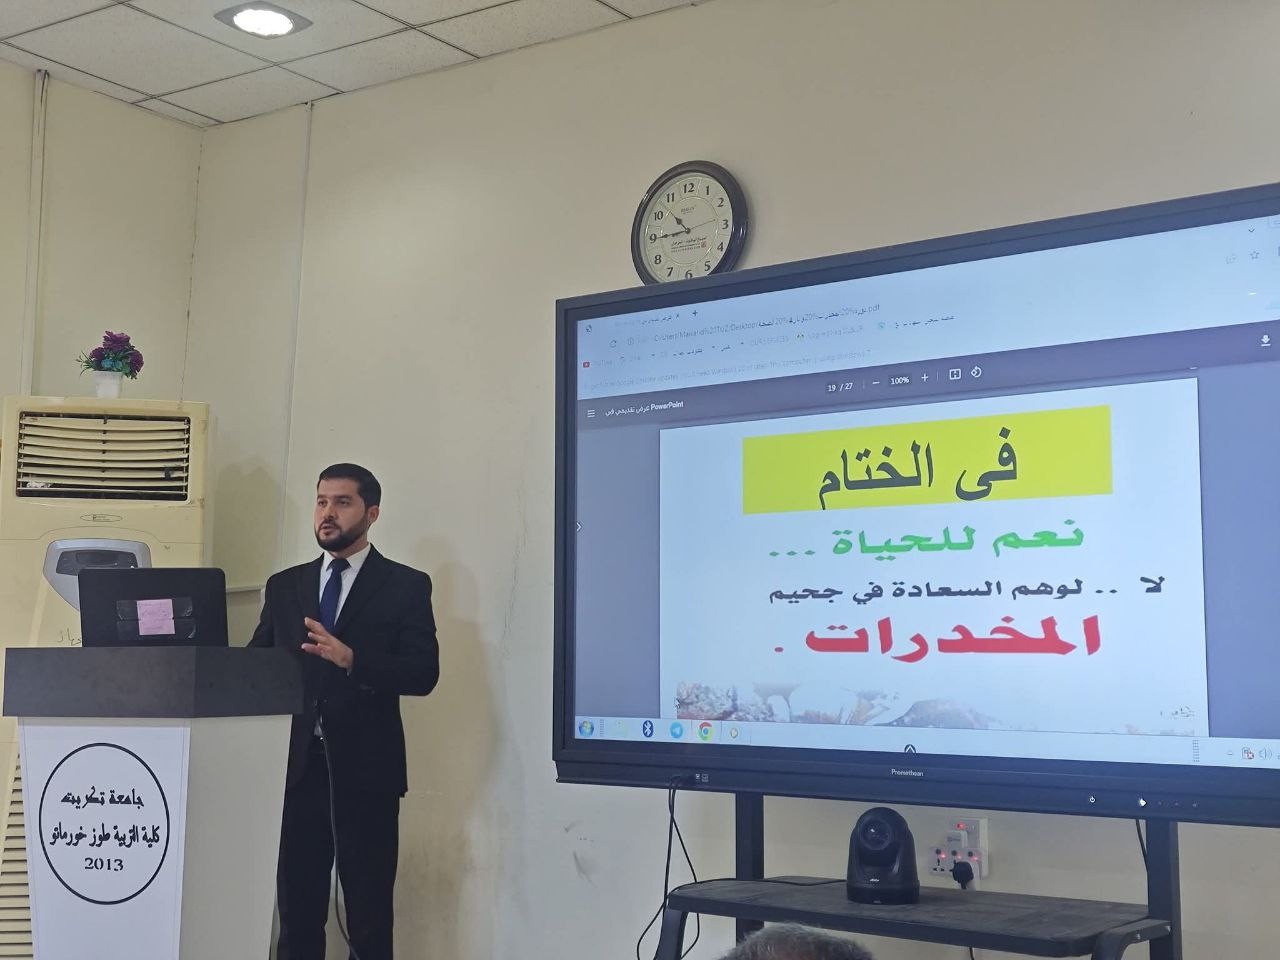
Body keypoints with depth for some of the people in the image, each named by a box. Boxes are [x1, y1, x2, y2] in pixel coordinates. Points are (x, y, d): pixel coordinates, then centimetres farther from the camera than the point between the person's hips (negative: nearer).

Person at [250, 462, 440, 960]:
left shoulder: (406, 585, 2)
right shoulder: (284, 586, 14)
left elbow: (423, 673, -8)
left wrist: (351, 659, -23)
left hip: (365, 768, -3)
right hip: (295, 765, 4)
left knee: (369, 915, 1)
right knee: (296, 909, 8)